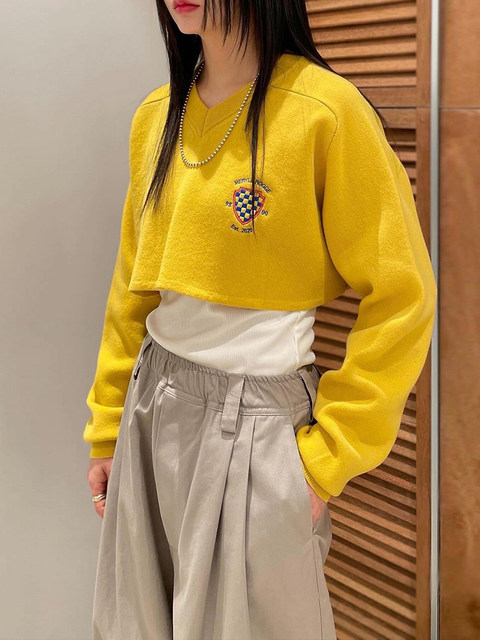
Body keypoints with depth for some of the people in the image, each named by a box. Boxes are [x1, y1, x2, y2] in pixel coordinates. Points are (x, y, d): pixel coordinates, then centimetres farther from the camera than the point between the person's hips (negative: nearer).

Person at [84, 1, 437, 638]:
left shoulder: (325, 109, -14)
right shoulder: (156, 117, 5)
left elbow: (401, 299, -12)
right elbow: (133, 290, 12)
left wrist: (327, 459, -12)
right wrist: (109, 429, 13)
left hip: (255, 415, -5)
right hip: (153, 401, 6)